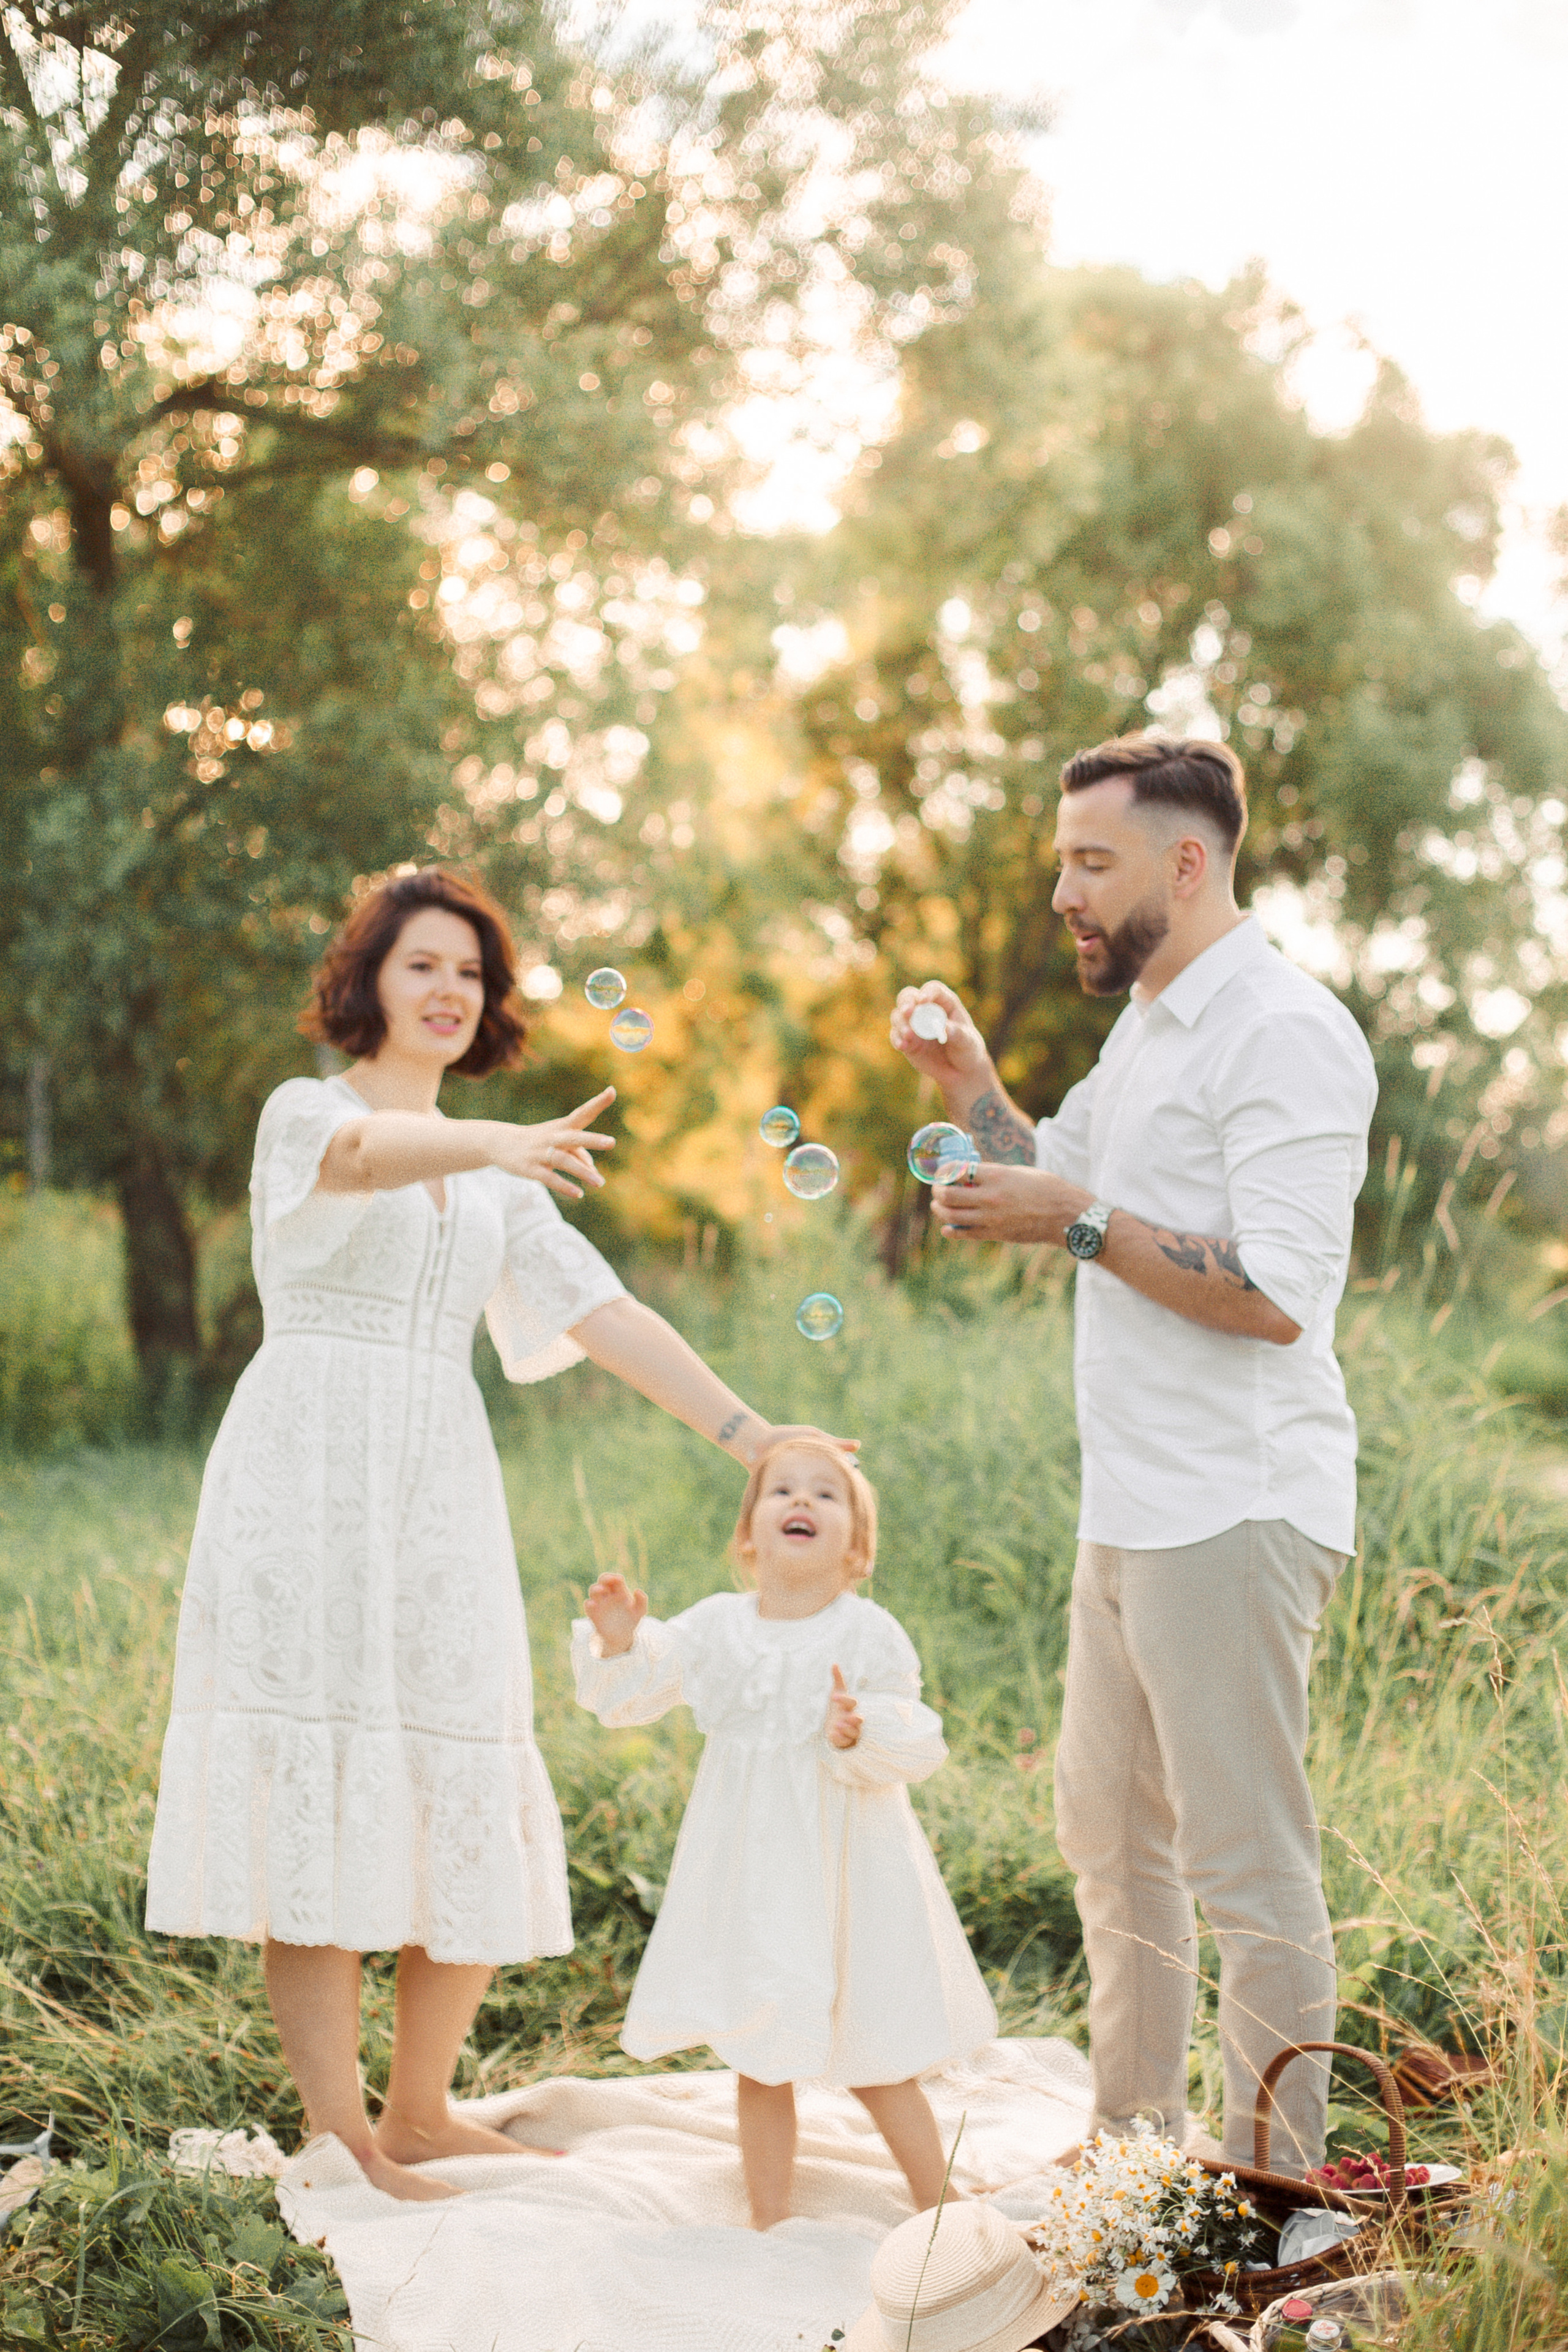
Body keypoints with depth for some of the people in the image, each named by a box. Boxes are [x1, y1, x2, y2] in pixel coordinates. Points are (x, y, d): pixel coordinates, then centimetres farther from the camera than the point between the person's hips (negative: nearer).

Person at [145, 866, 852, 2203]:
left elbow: (603, 1312, 11)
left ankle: (420, 2115, 19)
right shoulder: (307, 1112, 2)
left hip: (441, 1494, 6)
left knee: (466, 1808, 5)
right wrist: (498, 1143, -46)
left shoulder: (495, 1174, 20)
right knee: (322, 1792, -7)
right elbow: (368, 1153, -24)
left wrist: (748, 1434, -1)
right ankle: (343, 2145, -1)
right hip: (309, 1480, -6)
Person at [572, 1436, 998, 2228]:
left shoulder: (869, 1635, -8)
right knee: (759, 2060, 10)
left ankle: (940, 2209, 22)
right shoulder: (715, 1627, 1)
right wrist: (617, 1643, -13)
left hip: (843, 1864, -3)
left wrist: (864, 1733, -30)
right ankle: (767, 2222, 23)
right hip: (750, 1865, 3)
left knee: (873, 2062, 5)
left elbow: (919, 1748, -11)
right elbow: (629, 1697, 6)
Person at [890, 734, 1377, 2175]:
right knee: (1110, 1838, 17)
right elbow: (1056, 1178, 29)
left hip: (1236, 1515, -10)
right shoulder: (1148, 1028, 17)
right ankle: (1134, 2149, 31)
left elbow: (1275, 1295, -22)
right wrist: (969, 1084, 12)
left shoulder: (1286, 1034, -14)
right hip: (1131, 1513, 10)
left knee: (1250, 1867, -3)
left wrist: (1081, 1224, -17)